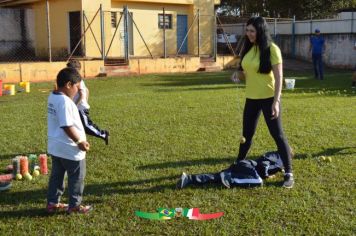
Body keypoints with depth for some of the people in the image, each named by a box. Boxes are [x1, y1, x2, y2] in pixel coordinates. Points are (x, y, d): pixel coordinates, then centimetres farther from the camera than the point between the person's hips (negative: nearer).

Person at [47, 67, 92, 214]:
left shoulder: (53, 97, 6)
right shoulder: (64, 101, -24)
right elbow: (67, 126, -26)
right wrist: (79, 141, -19)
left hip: (56, 146, 10)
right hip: (70, 148, -9)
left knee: (56, 175, 19)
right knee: (77, 177, 6)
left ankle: (52, 203, 28)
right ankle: (75, 205, 17)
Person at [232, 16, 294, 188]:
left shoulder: (271, 49, -13)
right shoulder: (248, 48, 6)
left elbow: (278, 77, -15)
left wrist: (276, 101, -22)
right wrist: (240, 74, -4)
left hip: (268, 98, -6)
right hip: (251, 98, 6)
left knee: (277, 135, -3)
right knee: (247, 134, 16)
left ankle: (289, 173, 5)